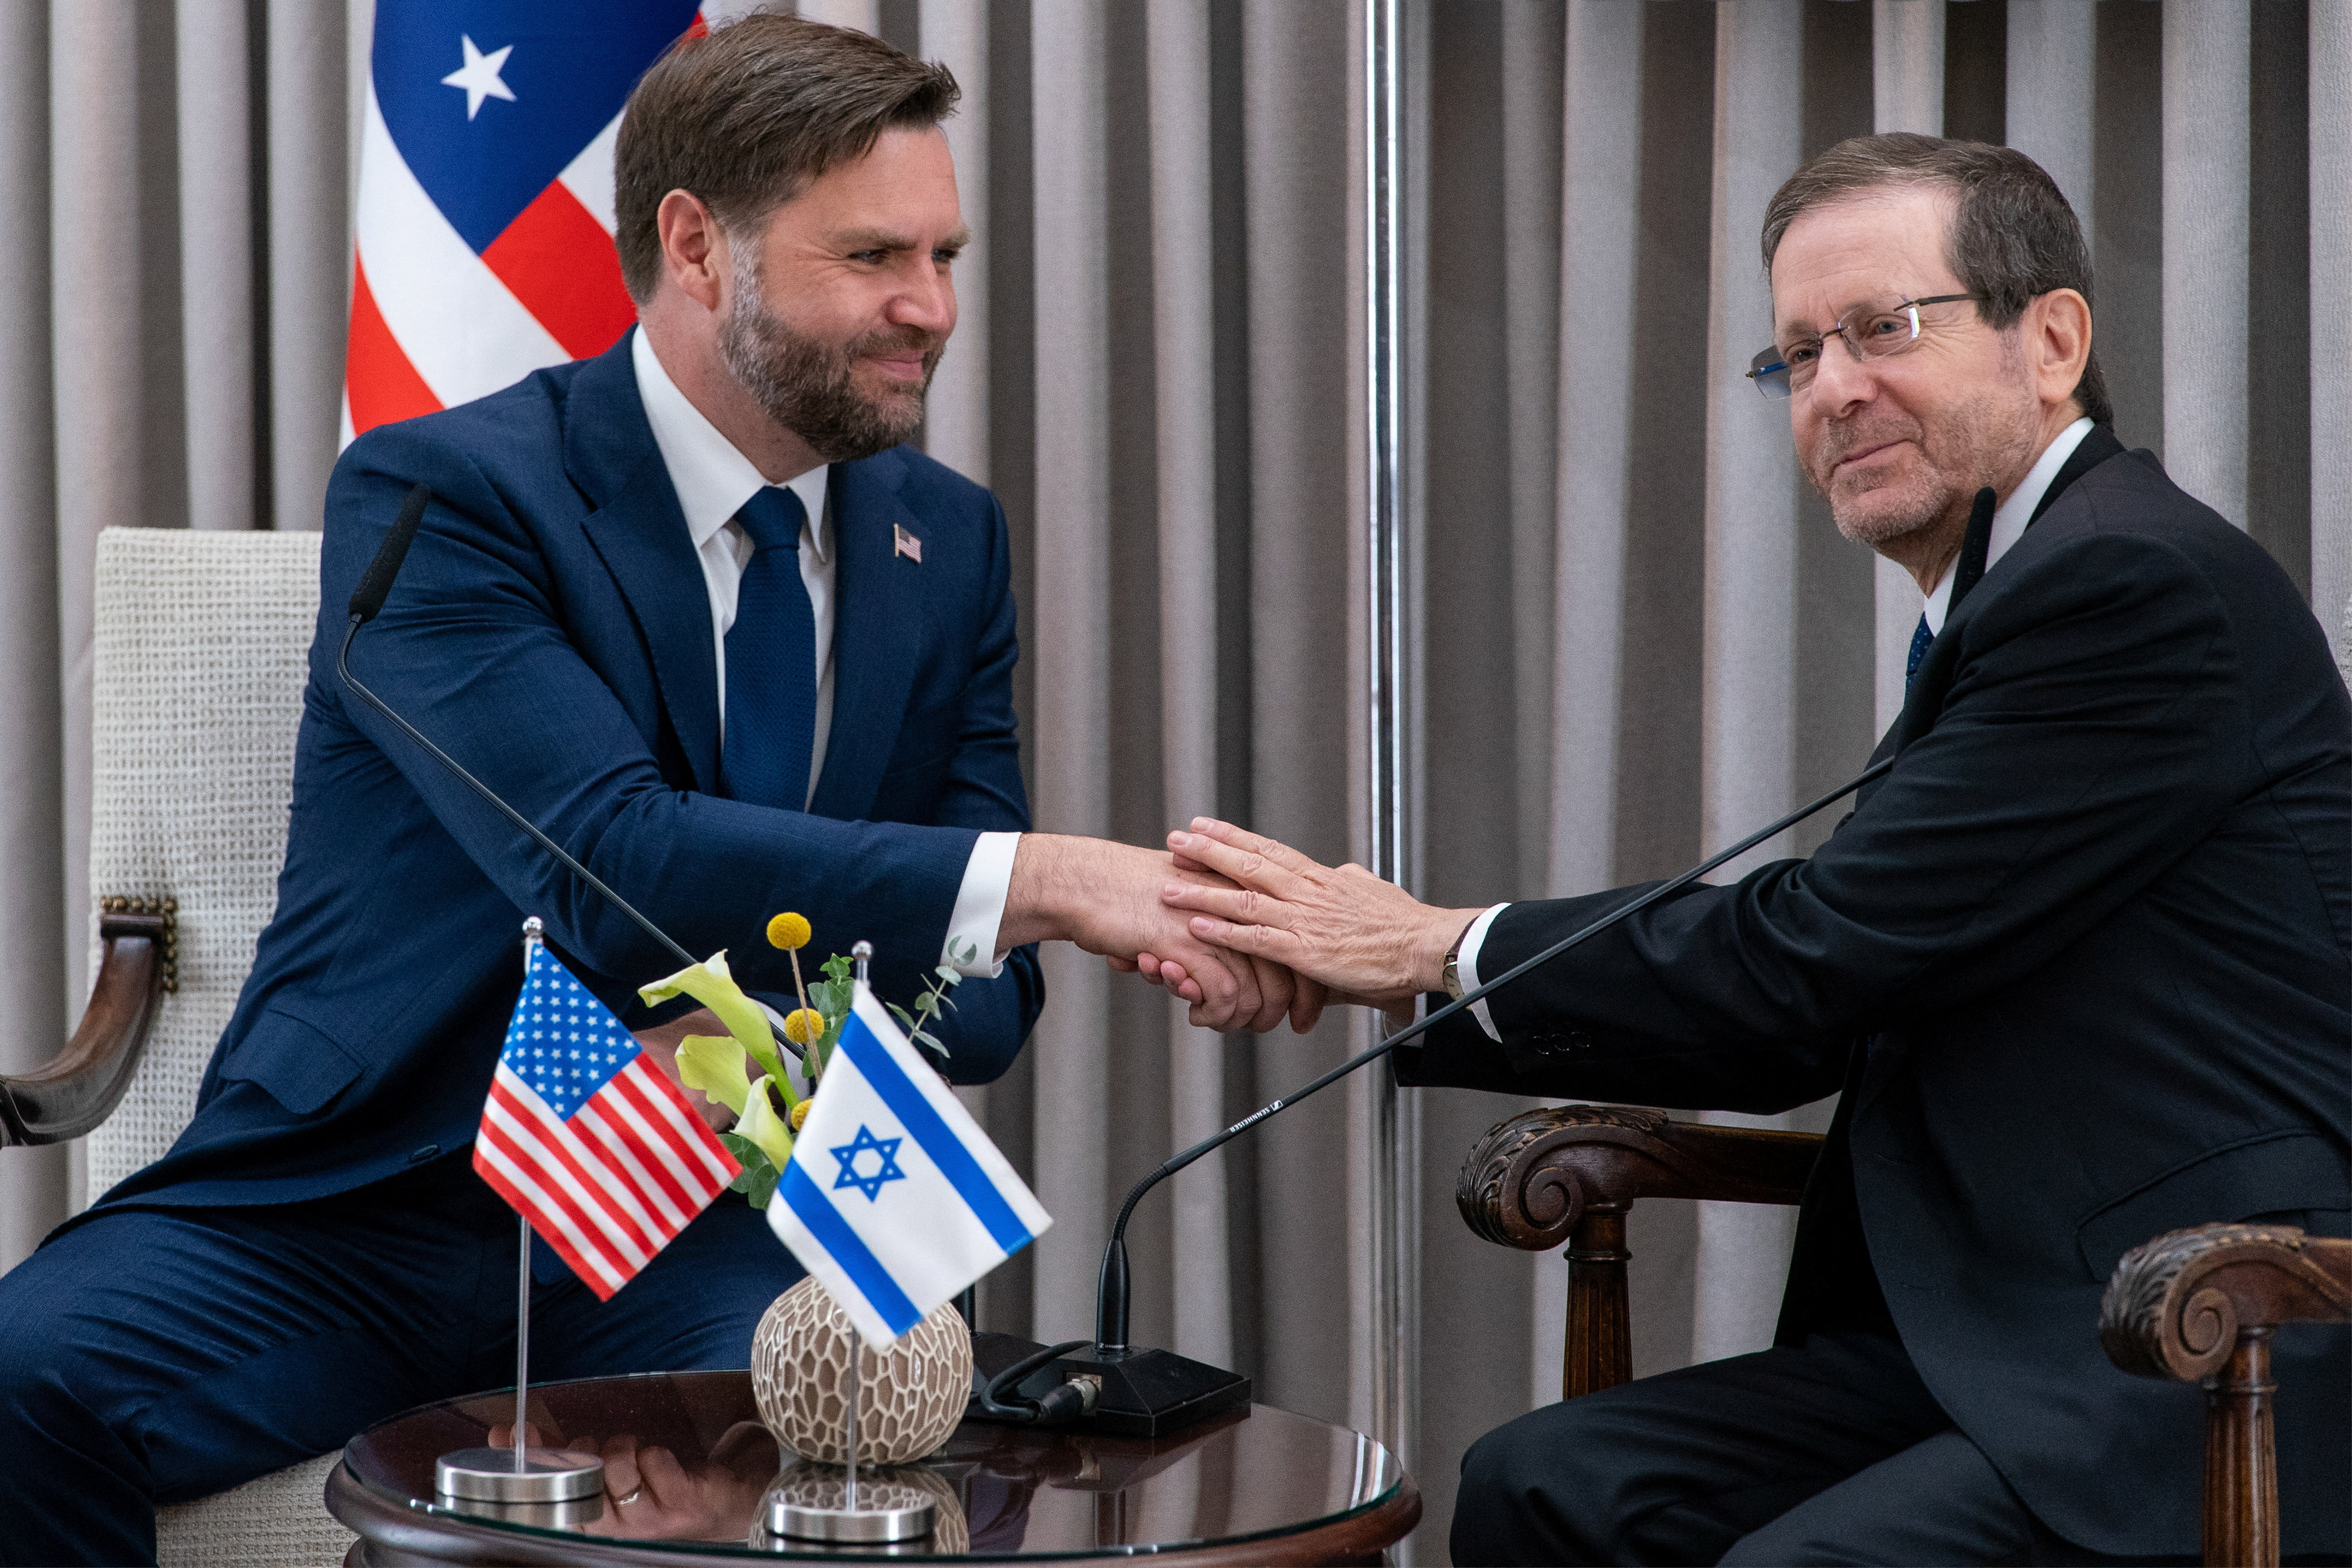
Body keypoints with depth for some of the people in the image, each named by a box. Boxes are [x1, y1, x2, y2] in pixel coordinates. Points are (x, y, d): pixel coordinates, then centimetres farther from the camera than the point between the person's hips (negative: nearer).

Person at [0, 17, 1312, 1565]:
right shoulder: (435, 495, -10)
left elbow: (983, 990, 7)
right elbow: (609, 862, -25)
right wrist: (1055, 878, -33)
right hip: (351, 1210, -2)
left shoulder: (948, 540, 8)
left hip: (704, 1237, 3)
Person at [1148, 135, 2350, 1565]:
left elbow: (1818, 957, -17)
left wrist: (1442, 952, -6)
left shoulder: (2138, 584, -14)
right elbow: (1818, 1030, 13)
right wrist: (1379, 966, 6)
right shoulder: (2019, 603, 17)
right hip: (2010, 1342, 9)